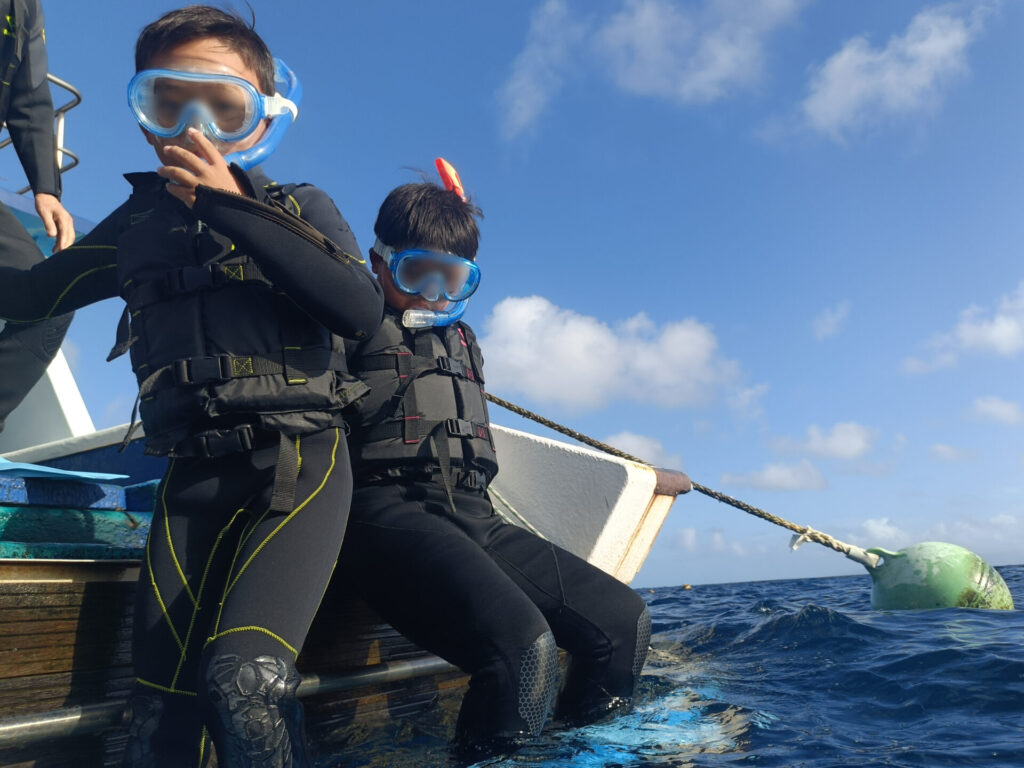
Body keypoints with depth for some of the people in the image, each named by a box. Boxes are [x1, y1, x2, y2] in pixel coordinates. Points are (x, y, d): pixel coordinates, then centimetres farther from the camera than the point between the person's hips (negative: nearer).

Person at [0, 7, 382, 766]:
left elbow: (362, 312, -11)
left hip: (299, 459, -3)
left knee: (245, 677, -24)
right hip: (194, 479, 4)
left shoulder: (299, 209, 8)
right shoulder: (142, 220, 17)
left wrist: (230, 207, -11)